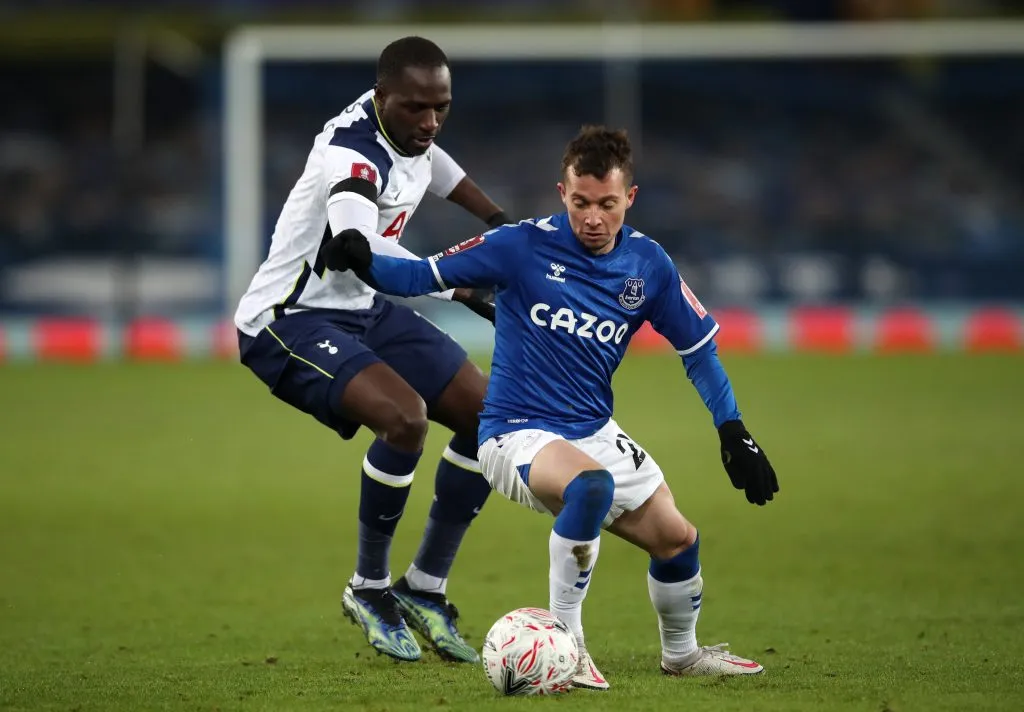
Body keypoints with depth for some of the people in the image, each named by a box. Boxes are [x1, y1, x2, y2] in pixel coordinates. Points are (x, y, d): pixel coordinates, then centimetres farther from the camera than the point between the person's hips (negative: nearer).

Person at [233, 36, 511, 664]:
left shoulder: (405, 127, -1)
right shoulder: (351, 153, -29)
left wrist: (498, 219, 30)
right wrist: (462, 289, -47)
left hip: (364, 308, 10)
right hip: (290, 322, -10)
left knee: (488, 418, 4)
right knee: (405, 416, -31)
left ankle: (425, 589, 13)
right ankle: (370, 588, -10)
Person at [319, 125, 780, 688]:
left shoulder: (648, 265, 0)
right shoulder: (525, 246, -13)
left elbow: (698, 350, 9)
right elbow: (422, 276, -11)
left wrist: (732, 431, -1)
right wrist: (364, 264, -31)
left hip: (595, 433, 6)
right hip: (517, 434, -6)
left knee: (677, 539, 10)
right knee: (591, 485, -36)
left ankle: (681, 653, 39)